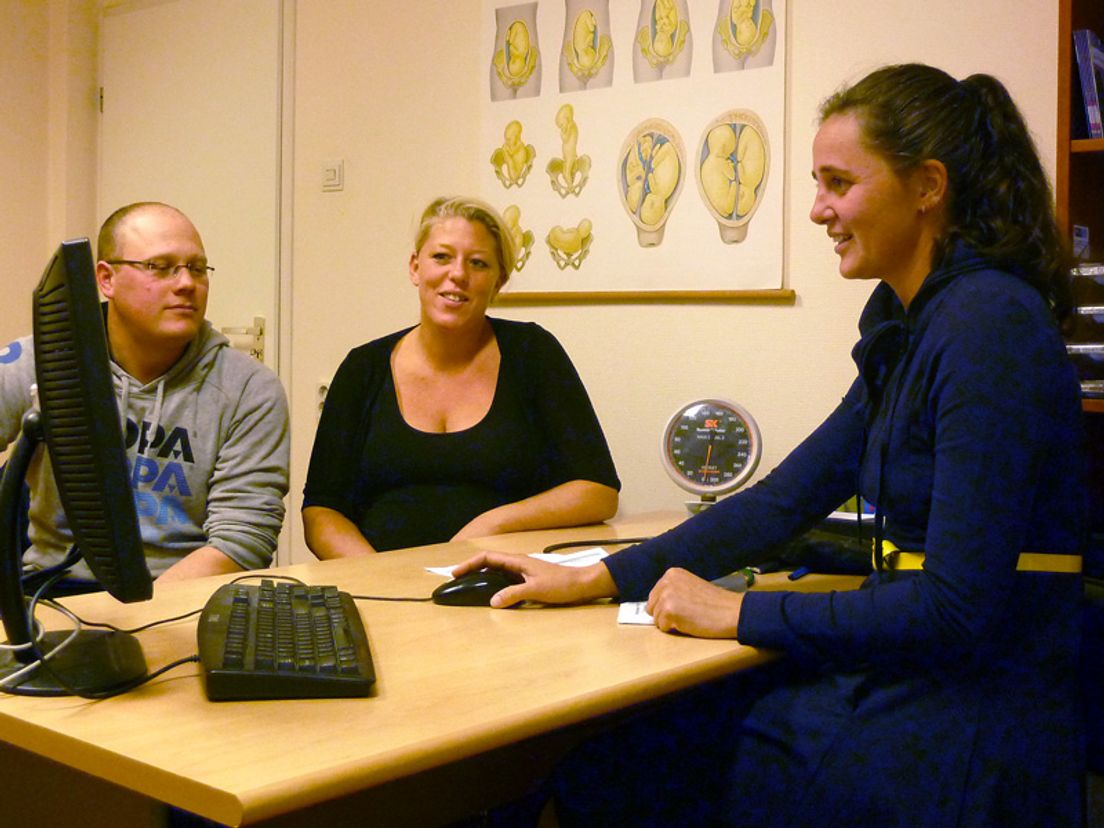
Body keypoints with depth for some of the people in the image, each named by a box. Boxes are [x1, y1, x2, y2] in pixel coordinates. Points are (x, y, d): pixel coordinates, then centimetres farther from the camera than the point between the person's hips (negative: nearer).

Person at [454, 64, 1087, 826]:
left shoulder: (989, 326, -19)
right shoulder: (911, 327, 10)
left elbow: (958, 609, -22)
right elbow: (789, 497, 9)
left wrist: (739, 612, -14)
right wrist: (595, 579, 5)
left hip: (968, 740, -8)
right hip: (904, 685, 8)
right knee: (596, 753, 2)